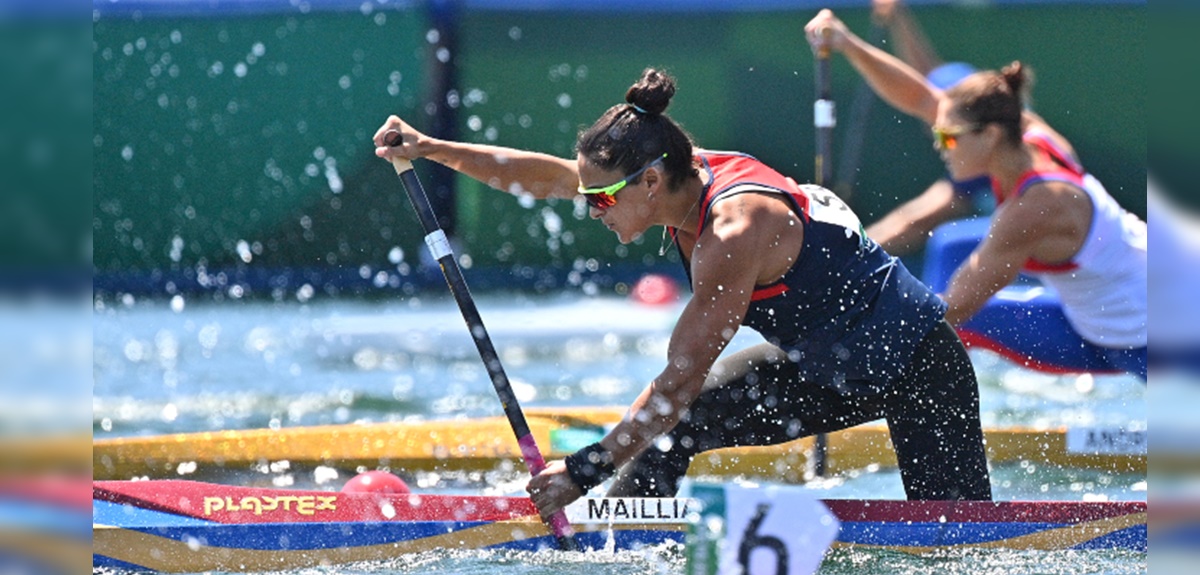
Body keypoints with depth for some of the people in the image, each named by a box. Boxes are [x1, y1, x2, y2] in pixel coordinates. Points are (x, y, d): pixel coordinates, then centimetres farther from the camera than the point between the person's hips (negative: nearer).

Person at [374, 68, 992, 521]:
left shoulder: (736, 232, -32)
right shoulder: (684, 173, -7)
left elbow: (681, 377, -31)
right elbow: (546, 176, 0)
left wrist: (587, 470, -28)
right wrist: (430, 149, -6)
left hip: (918, 367, -9)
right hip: (825, 368, 9)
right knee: (668, 425, 1)